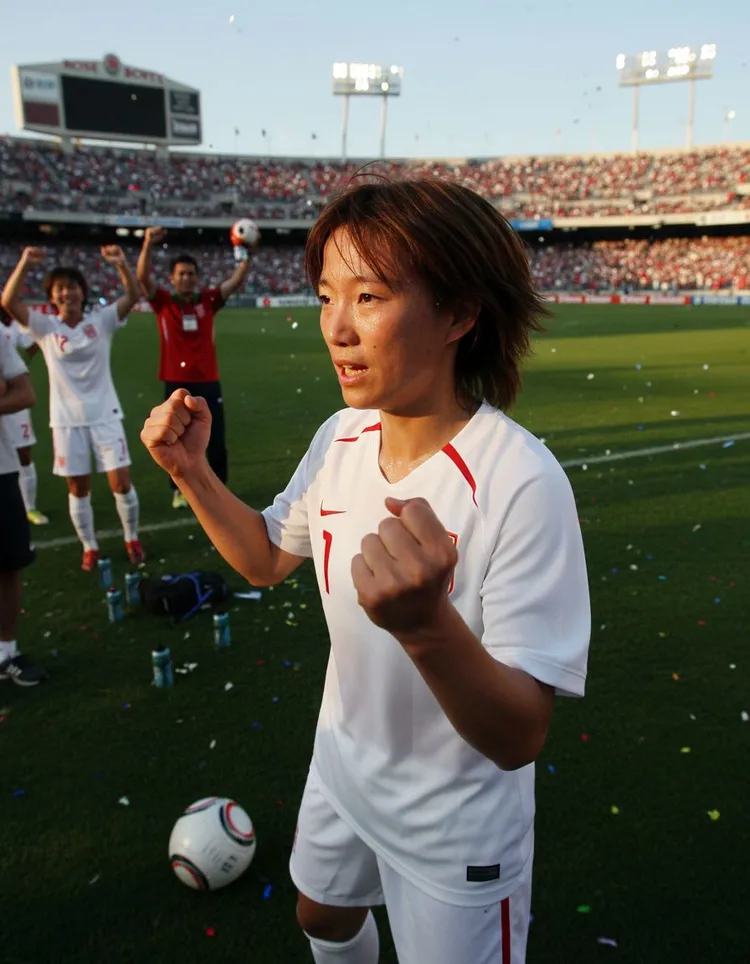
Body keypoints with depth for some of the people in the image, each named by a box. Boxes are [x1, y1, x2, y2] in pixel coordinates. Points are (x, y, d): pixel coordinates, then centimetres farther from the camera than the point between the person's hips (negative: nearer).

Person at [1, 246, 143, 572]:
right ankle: (89, 548, 25)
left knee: (122, 483, -1)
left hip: (105, 414, -1)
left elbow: (133, 295, -14)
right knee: (78, 488, 9)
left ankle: (132, 539, 21)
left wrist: (121, 264, -32)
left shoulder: (101, 320, -2)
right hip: (67, 420, 1)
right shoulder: (45, 326, -1)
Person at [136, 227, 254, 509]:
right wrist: (148, 245, -29)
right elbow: (143, 277, -14)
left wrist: (247, 254, -17)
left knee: (217, 441, 7)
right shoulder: (163, 302, 0)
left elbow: (237, 280, -2)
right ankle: (179, 490, 25)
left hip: (208, 382, 1)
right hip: (176, 383, -1)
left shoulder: (208, 300, 4)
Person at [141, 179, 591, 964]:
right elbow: (267, 559, 4)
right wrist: (191, 472, -12)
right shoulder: (339, 438, -12)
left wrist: (426, 623, -49)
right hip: (342, 774, 6)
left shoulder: (521, 483, -32)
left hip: (455, 832, -5)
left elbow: (519, 738, -30)